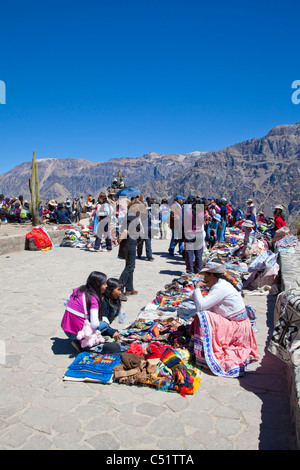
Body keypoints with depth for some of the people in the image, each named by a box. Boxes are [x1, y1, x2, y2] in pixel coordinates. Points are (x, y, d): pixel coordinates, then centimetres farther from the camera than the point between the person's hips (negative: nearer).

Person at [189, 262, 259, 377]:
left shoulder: (220, 287, -20)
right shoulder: (221, 284, 10)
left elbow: (201, 306, -25)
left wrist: (197, 288, -13)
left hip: (237, 328, -10)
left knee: (202, 317, -19)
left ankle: (204, 356, -14)